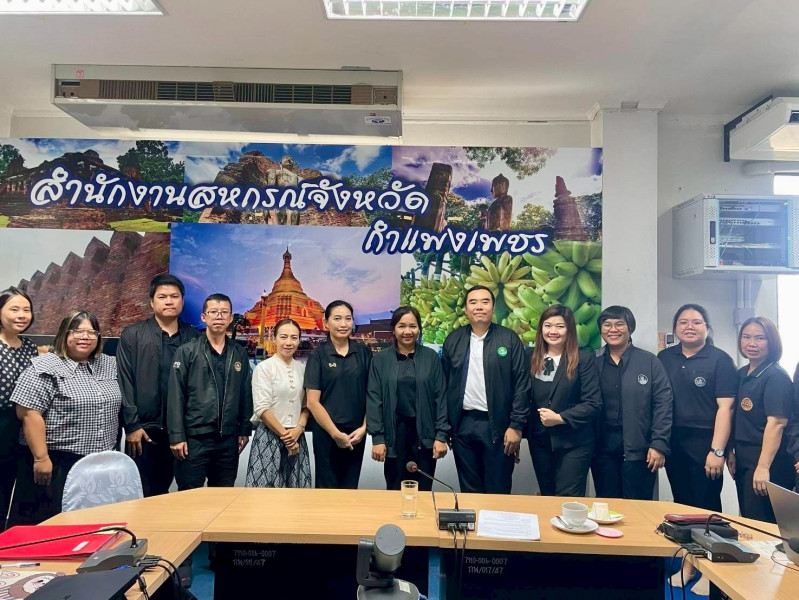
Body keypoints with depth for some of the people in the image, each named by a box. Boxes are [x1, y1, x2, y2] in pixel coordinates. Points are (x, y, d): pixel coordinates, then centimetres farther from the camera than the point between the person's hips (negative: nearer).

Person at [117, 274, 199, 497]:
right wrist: (131, 425, -9)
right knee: (142, 494, 3)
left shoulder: (193, 337, 5)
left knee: (162, 493, 14)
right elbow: (124, 382, -3)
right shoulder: (132, 335, 1)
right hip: (143, 428, -2)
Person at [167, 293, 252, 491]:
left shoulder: (240, 354, 8)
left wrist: (244, 431, 8)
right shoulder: (186, 352, -2)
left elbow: (246, 395, 10)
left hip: (229, 440, 3)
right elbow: (175, 397, -5)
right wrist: (177, 437, -10)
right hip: (194, 438, -3)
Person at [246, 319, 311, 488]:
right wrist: (284, 434, -10)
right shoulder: (264, 368, -6)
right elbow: (262, 409, -10)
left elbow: (306, 405, 10)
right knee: (267, 488, -2)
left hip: (296, 437, 4)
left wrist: (298, 429, -7)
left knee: (295, 492, 8)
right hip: (269, 437, -4)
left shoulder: (302, 369, 7)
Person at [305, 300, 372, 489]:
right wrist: (336, 433, -11)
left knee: (351, 487, 12)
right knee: (327, 488, 8)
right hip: (326, 434, -2)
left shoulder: (364, 353, 2)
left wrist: (364, 428, -5)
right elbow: (312, 401, -8)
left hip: (356, 435, 2)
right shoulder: (318, 355, -4)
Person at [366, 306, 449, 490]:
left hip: (424, 434, 0)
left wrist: (442, 435, -5)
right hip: (394, 434, 0)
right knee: (395, 491, 7)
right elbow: (374, 399, -1)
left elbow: (441, 397, 1)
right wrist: (377, 437, -6)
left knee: (423, 490, 7)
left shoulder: (431, 357, 2)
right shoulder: (381, 359, 1)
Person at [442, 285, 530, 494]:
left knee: (498, 492, 7)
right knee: (469, 491, 13)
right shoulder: (453, 340, 5)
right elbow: (444, 384, 8)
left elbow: (522, 385, -5)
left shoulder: (509, 339, -3)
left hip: (497, 425, -2)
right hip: (462, 425, 3)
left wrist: (516, 425, -9)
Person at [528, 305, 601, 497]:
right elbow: (525, 398, 10)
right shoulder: (532, 359, 5)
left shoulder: (584, 360, -6)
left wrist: (559, 418, -16)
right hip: (540, 441, 4)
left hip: (574, 443, -4)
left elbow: (593, 403, -11)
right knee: (547, 497, 14)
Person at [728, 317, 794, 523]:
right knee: (746, 520, 15)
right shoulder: (742, 374, 10)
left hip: (768, 461, -8)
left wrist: (763, 467, -26)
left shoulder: (776, 376, -13)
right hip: (743, 459, 8)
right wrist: (731, 451, 10)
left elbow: (776, 423, -21)